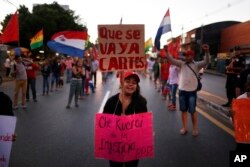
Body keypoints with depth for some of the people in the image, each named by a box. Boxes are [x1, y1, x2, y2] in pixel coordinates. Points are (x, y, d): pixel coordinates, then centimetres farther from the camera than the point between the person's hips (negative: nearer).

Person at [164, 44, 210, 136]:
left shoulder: (196, 65, -3)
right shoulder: (182, 64, 5)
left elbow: (206, 62, -18)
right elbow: (172, 60, -3)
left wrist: (206, 52, -36)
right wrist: (166, 51, -18)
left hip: (192, 91, -3)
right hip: (182, 91, 3)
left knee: (192, 111, 4)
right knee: (183, 110, 11)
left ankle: (195, 128, 19)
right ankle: (185, 128, 23)